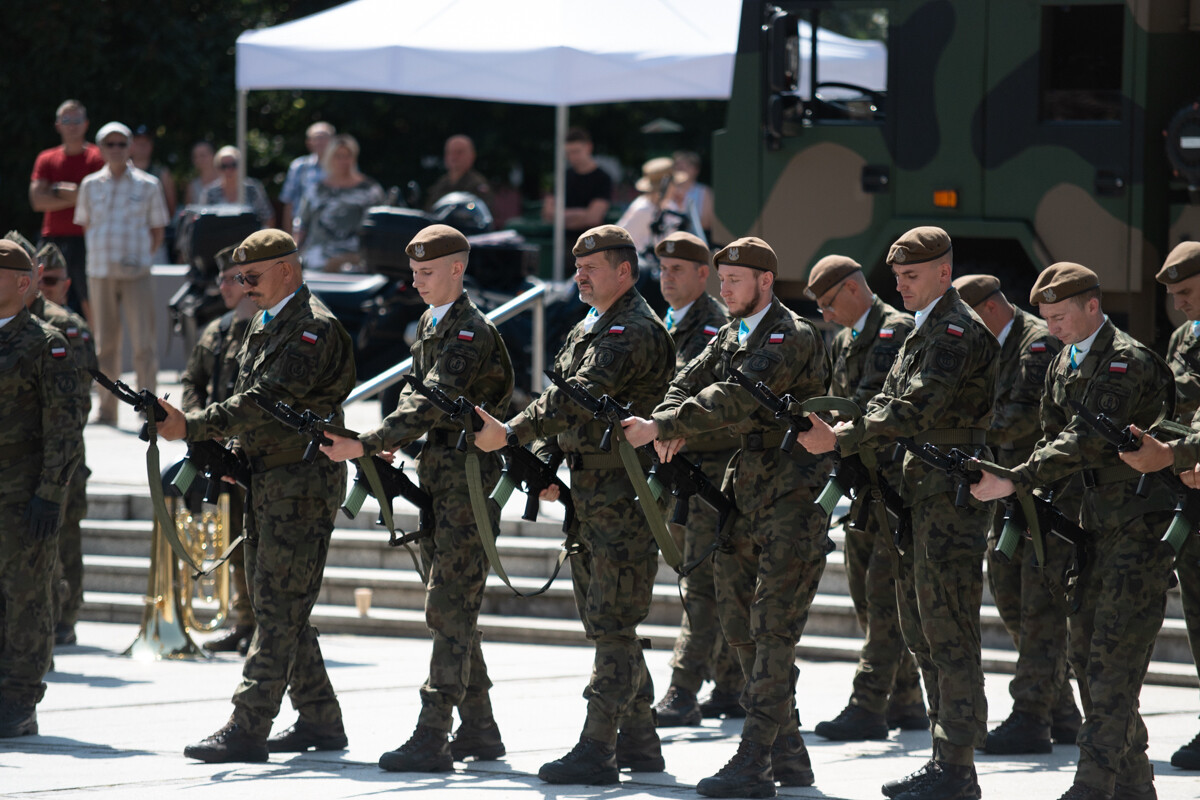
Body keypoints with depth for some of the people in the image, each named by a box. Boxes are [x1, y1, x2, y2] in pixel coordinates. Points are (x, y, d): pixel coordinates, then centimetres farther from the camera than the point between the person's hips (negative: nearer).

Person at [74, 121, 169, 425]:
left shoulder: (147, 186, 3)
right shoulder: (90, 185, 8)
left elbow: (157, 231, 9)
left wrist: (141, 257, -1)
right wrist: (100, 254, 8)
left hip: (136, 274, -2)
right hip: (100, 273, 2)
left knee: (144, 342, -8)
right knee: (105, 343, 6)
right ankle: (107, 409, 12)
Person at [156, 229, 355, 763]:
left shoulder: (314, 328, -14)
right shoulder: (264, 327, 17)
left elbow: (267, 400, -23)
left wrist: (193, 427, -25)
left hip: (302, 483, -10)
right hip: (266, 479, 10)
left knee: (279, 609, -10)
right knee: (274, 605, 12)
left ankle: (247, 729, -13)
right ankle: (319, 719, 19)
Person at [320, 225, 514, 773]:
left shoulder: (472, 332, -16)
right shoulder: (430, 325, 14)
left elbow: (433, 403, -26)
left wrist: (366, 445, -33)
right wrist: (394, 444, 0)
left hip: (469, 482, -10)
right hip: (437, 479, 10)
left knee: (449, 610, -10)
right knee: (451, 609, 13)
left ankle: (432, 737, -11)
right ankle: (478, 729, 21)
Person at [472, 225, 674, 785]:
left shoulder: (636, 331, -14)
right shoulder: (586, 332, 18)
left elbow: (580, 396, -25)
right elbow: (565, 400, 22)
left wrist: (512, 434, -31)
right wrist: (544, 465, 7)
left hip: (623, 497, -10)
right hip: (588, 495, 10)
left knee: (612, 626, -9)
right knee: (606, 623, 14)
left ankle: (596, 750, -9)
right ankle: (638, 742, 21)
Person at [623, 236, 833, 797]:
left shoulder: (793, 338, -13)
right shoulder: (729, 339, 15)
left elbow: (736, 397, -24)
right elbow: (689, 383, 7)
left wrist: (661, 427, -29)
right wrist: (670, 427, -16)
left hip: (793, 499, -9)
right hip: (744, 495, 9)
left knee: (773, 633, -10)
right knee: (741, 627, 10)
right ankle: (788, 755, 19)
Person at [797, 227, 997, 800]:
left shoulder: (959, 331, -13)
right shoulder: (922, 332, 18)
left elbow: (915, 410, -22)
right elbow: (891, 402, 16)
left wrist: (841, 441, -20)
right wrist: (840, 433, -2)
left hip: (953, 495, -10)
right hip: (922, 493, 10)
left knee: (948, 633, -8)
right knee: (921, 630, 12)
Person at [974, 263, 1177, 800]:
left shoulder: (1128, 362, -16)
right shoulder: (1063, 366, 12)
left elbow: (1088, 441, -24)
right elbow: (1054, 437, 18)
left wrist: (1014, 482, -27)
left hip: (1139, 523, -9)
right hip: (1096, 522, 9)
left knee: (1114, 654, -12)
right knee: (1085, 649, 8)